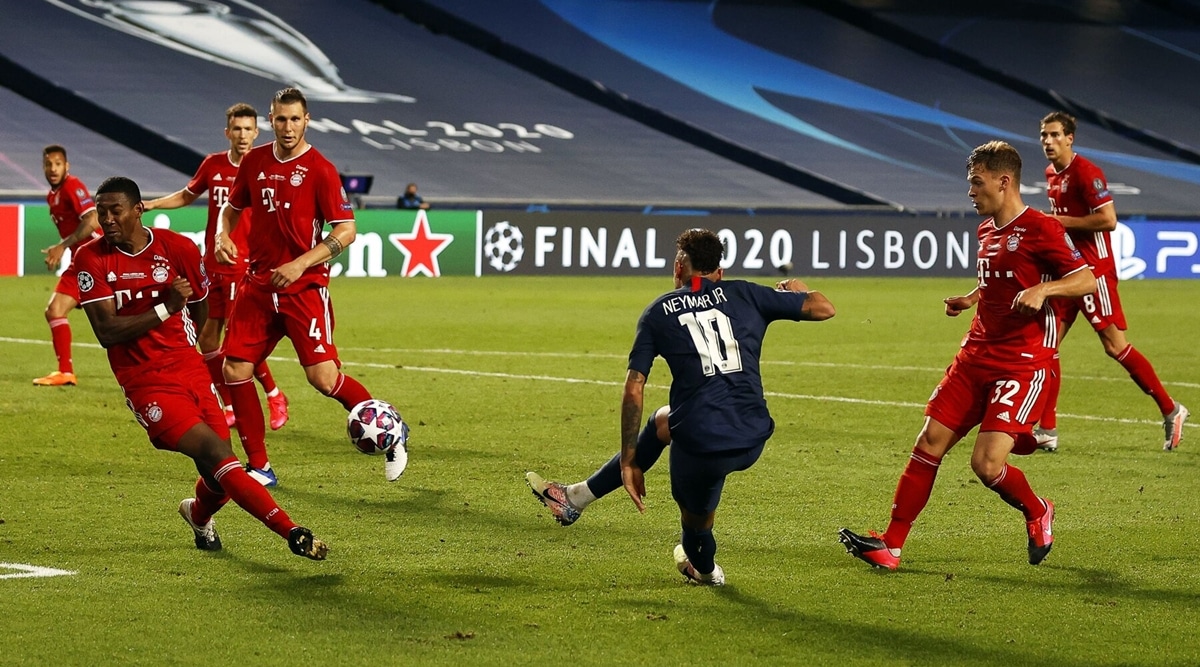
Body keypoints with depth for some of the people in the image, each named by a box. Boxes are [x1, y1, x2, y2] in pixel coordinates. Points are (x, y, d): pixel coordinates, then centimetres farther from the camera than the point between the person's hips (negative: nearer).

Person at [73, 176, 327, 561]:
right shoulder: (92, 260, -6)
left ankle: (199, 515, 41)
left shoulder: (179, 249, 0)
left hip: (190, 369, 3)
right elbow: (106, 331, -14)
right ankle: (293, 534, -21)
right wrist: (166, 309, -21)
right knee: (215, 453, -20)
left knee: (220, 478, 3)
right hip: (144, 383, -3)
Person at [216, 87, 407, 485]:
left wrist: (300, 264, -20)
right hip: (258, 284, 5)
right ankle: (260, 467, 9)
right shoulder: (254, 162, 7)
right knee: (234, 371, -3)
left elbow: (346, 231, -12)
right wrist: (223, 234, 1)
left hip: (305, 287, -5)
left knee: (323, 377, -12)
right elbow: (233, 206, 23)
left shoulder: (320, 170, -8)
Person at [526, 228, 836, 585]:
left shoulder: (658, 313, 6)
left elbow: (633, 389, 2)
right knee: (660, 422, 32)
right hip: (753, 439, 4)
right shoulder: (743, 294, 9)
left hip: (701, 442, -4)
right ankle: (578, 496, 41)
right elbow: (824, 308, 11)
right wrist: (796, 289, 36)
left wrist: (629, 463, 7)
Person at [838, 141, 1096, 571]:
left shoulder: (1040, 229, -10)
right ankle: (891, 545, 3)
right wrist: (968, 300, 14)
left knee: (987, 463, -16)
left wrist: (1043, 289, -28)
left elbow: (1089, 280, -13)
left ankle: (1037, 512, 16)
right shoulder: (986, 231, 15)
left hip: (1022, 365, -8)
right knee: (930, 442, 0)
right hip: (976, 356, 8)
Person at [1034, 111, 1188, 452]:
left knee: (1114, 345, -6)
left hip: (1093, 270, -9)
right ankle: (1047, 430, 5)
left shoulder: (1085, 172, -15)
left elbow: (1108, 219, -22)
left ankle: (1170, 410, 7)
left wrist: (1062, 221, -18)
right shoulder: (1052, 174, 12)